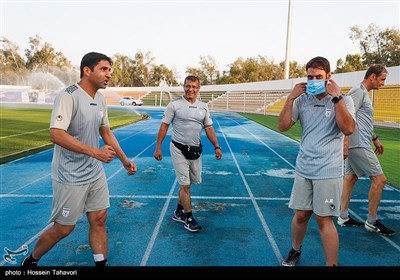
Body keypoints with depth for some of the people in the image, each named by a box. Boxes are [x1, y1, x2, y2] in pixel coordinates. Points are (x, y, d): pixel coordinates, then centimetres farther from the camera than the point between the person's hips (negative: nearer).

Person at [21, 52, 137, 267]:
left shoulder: (101, 99, 6)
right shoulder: (68, 96, -19)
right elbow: (56, 135, -28)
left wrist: (124, 159, 15)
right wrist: (95, 152, -30)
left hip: (96, 174, 7)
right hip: (70, 177, -7)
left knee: (99, 220, 10)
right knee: (64, 228, 7)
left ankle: (101, 263, 25)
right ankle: (30, 261, 33)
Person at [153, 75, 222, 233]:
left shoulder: (203, 107, 8)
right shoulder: (174, 105, -5)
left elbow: (209, 128, 13)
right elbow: (164, 126, -3)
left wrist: (216, 147, 6)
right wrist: (158, 147, -5)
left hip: (195, 150, 5)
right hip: (179, 149, -5)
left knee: (186, 183, 13)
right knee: (185, 184, -3)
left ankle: (178, 212, 31)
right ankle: (188, 218, 11)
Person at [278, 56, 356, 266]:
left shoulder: (344, 101, -2)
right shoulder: (302, 100, 5)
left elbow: (348, 129, -18)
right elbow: (282, 126, -2)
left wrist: (336, 97, -19)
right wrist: (291, 98, -8)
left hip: (328, 171, -3)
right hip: (303, 169, 3)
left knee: (324, 219, 0)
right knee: (300, 215, 12)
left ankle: (332, 264, 16)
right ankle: (295, 251, 35)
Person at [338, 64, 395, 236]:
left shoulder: (364, 93, 19)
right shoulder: (358, 91, -13)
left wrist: (375, 139, 28)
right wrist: (345, 143, -27)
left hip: (358, 145, 11)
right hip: (358, 145, -11)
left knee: (350, 178, 12)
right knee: (379, 179, -5)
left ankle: (343, 217, 20)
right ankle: (372, 222, 7)